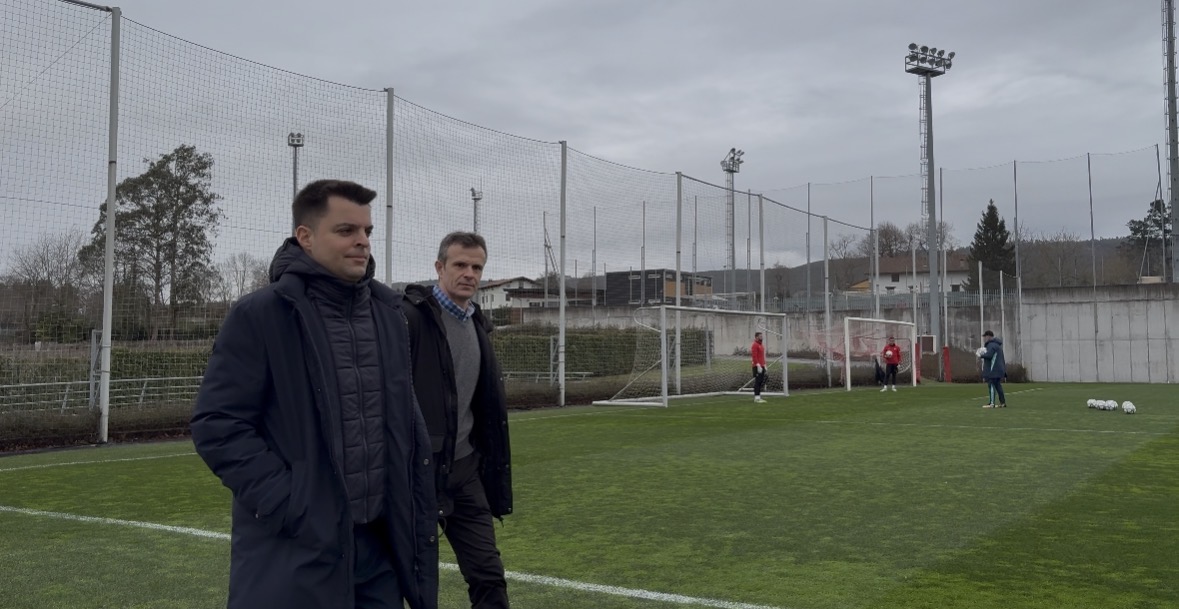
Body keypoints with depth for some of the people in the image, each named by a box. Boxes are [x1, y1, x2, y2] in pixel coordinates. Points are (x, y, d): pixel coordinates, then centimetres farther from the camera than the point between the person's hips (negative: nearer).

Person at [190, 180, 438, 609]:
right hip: (294, 554, -6)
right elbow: (217, 425, -11)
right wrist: (286, 504, -16)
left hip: (380, 543, 6)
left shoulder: (387, 310, 10)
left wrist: (420, 509, 11)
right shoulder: (260, 315, -9)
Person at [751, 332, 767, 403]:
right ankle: (757, 398, -7)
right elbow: (754, 356, -18)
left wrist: (764, 365, 19)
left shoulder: (761, 345, 19)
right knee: (757, 382, -8)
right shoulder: (755, 345, -11)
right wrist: (758, 365, -22)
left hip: (762, 366, 9)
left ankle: (758, 397, 13)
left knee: (761, 381, 9)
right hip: (757, 367, -9)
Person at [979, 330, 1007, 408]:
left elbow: (989, 355, -25)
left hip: (993, 370, -10)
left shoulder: (992, 345, -14)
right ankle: (1003, 402, 17)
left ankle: (991, 403, -13)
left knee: (991, 385, -10)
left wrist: (981, 356, -11)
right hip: (999, 369, 10)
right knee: (998, 385, 15)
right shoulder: (996, 344, 20)